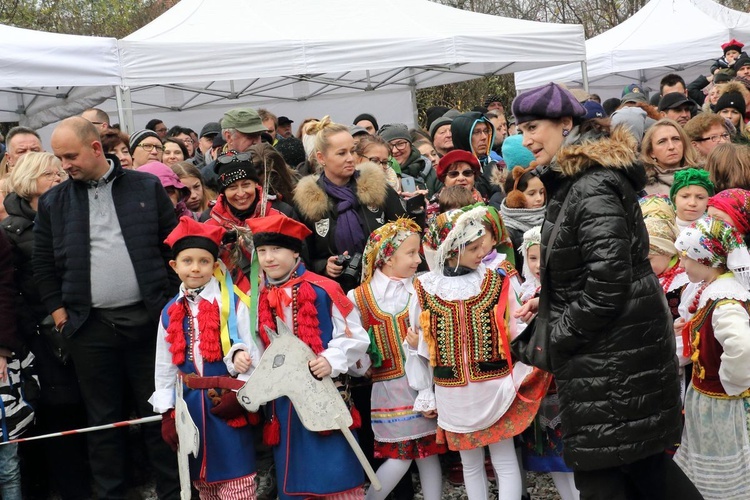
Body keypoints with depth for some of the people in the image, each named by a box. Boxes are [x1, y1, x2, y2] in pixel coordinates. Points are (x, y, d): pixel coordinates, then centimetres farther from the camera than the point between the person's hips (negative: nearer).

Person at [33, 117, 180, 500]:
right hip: (89, 325, 2)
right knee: (103, 419, 9)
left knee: (158, 411, 6)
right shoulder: (52, 202, 6)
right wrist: (57, 311, 2)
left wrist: (171, 303, -1)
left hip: (147, 319, -1)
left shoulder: (147, 187, 2)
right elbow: (43, 264, 10)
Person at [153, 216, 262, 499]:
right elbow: (164, 365, 10)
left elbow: (253, 353, -8)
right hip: (190, 404, 5)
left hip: (227, 402, -5)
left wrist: (239, 394, -16)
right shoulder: (170, 312, 6)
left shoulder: (233, 304, -6)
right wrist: (166, 412, 7)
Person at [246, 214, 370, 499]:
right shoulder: (258, 300, 7)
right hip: (283, 400, 5)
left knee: (335, 474, -3)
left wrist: (332, 360, -20)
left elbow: (355, 337, -5)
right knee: (290, 474, 13)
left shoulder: (323, 290, -8)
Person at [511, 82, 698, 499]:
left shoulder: (592, 188, -19)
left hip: (611, 358, -10)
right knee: (644, 465, 17)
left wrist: (554, 338, -15)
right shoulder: (575, 182, 13)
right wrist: (548, 303, 11)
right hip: (621, 350, 10)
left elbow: (608, 283, -24)